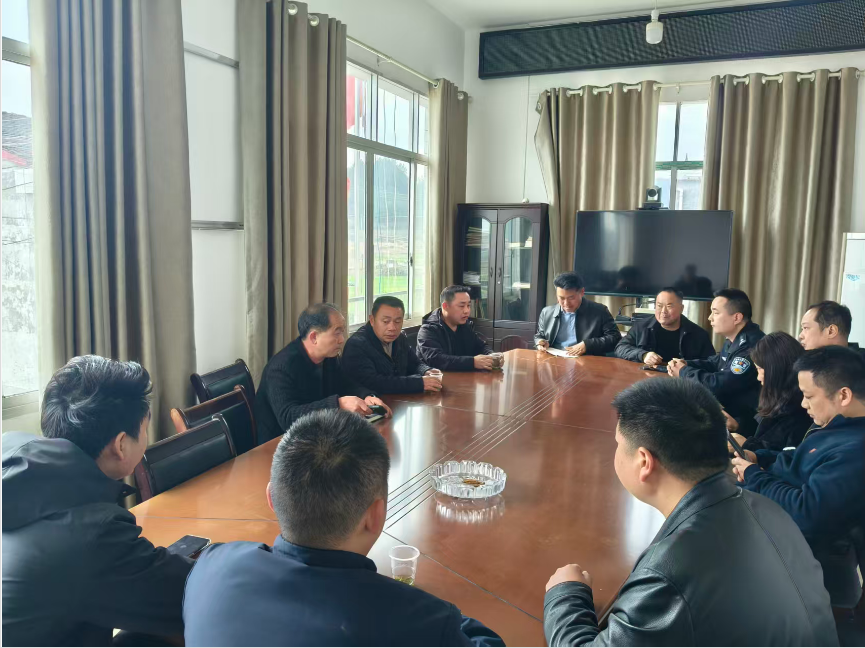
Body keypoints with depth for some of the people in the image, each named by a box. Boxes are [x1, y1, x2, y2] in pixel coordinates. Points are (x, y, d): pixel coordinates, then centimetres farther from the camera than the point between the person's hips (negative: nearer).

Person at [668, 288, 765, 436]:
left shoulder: (752, 347, -27)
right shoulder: (734, 340, 8)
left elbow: (718, 385, -29)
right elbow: (714, 363, 22)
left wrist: (683, 372, -11)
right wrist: (685, 364, 1)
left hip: (743, 421, -9)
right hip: (726, 411, 9)